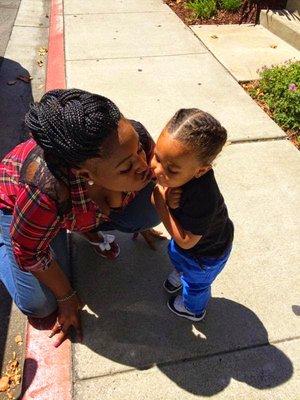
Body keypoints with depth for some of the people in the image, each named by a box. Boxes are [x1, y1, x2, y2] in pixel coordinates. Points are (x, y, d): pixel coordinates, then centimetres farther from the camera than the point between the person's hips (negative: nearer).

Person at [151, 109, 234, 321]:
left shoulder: (202, 200, -49)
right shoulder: (174, 163, -30)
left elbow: (186, 241, -34)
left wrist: (161, 203, -39)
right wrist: (162, 197, -38)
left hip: (206, 253, -5)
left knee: (196, 283, 27)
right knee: (175, 254, 37)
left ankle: (193, 309, 61)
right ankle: (181, 274, 72)